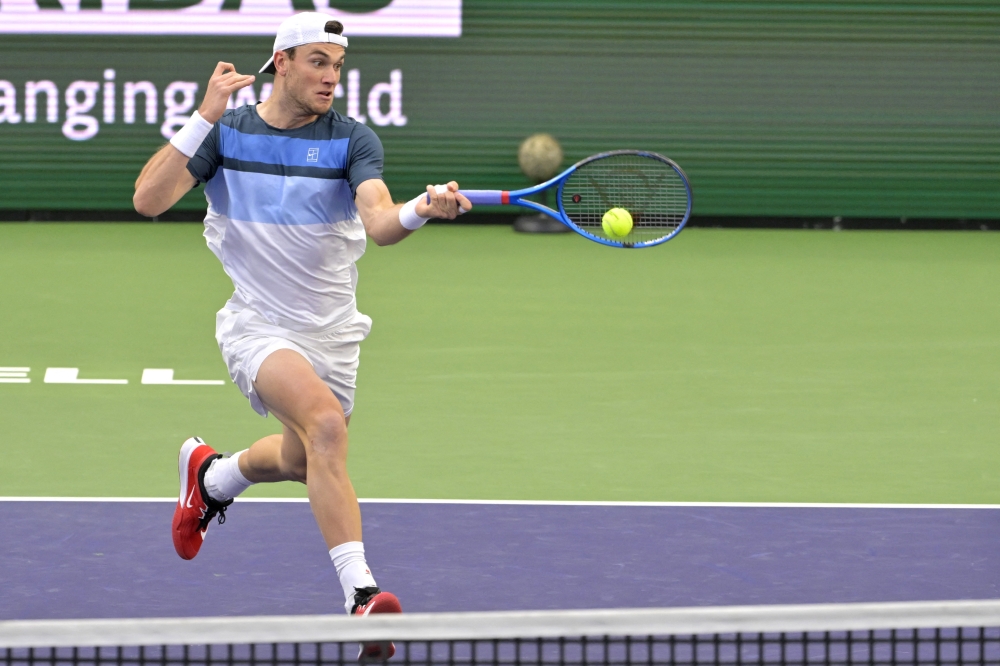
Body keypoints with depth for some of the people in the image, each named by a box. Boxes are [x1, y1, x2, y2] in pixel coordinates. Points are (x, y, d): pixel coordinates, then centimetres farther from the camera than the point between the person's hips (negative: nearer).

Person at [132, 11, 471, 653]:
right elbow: (149, 199, -16)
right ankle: (361, 593, -34)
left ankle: (211, 475, 55)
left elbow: (380, 223, -23)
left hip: (332, 331, 4)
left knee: (300, 461, 20)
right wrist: (205, 118, -22)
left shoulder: (353, 140, -6)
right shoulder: (225, 132, -5)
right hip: (258, 327, -4)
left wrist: (421, 209, -46)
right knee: (325, 420, -30)